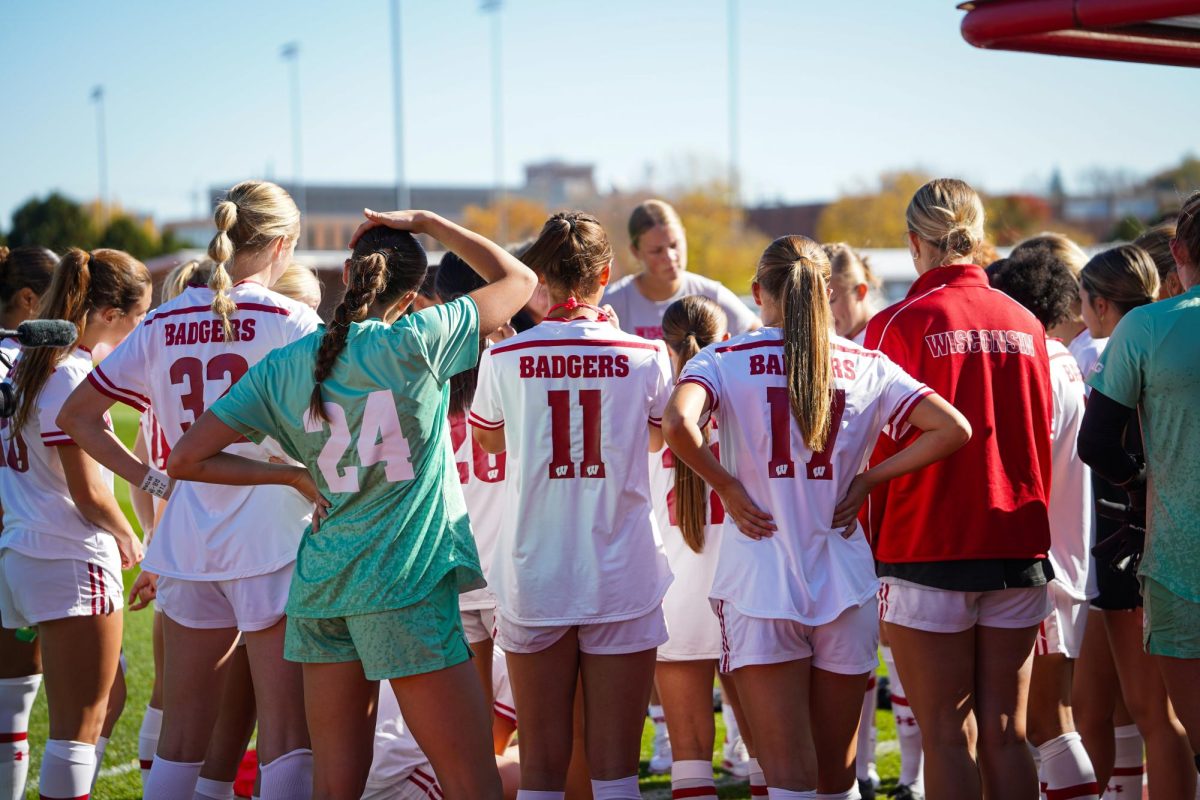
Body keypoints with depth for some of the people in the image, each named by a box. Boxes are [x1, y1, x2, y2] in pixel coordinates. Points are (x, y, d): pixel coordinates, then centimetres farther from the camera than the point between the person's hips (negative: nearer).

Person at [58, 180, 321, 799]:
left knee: (180, 736, 13)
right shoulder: (290, 321, -7)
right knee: (286, 736, -2)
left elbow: (76, 415, 11)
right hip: (273, 543, -5)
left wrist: (152, 481, 10)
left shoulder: (163, 324, 8)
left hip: (187, 546, 5)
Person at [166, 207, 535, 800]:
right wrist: (427, 224, 12)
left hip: (320, 588, 5)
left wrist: (293, 476, 11)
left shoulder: (283, 366, 6)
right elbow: (518, 280, 8)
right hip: (405, 585, -5)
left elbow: (186, 459, 6)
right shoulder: (415, 341, -5)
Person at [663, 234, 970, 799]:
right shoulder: (867, 365, 6)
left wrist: (725, 485, -7)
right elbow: (952, 429, -2)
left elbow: (678, 423, -22)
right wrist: (867, 479, 4)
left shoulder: (725, 360, -1)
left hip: (760, 586, -2)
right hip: (845, 583, 3)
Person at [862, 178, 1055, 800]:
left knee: (948, 735, -1)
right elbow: (1043, 445, 12)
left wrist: (871, 554, 3)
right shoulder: (1024, 324, 6)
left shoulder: (900, 325, -7)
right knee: (1004, 731, 8)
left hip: (929, 551, -4)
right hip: (1019, 550, 4)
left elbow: (880, 451, -6)